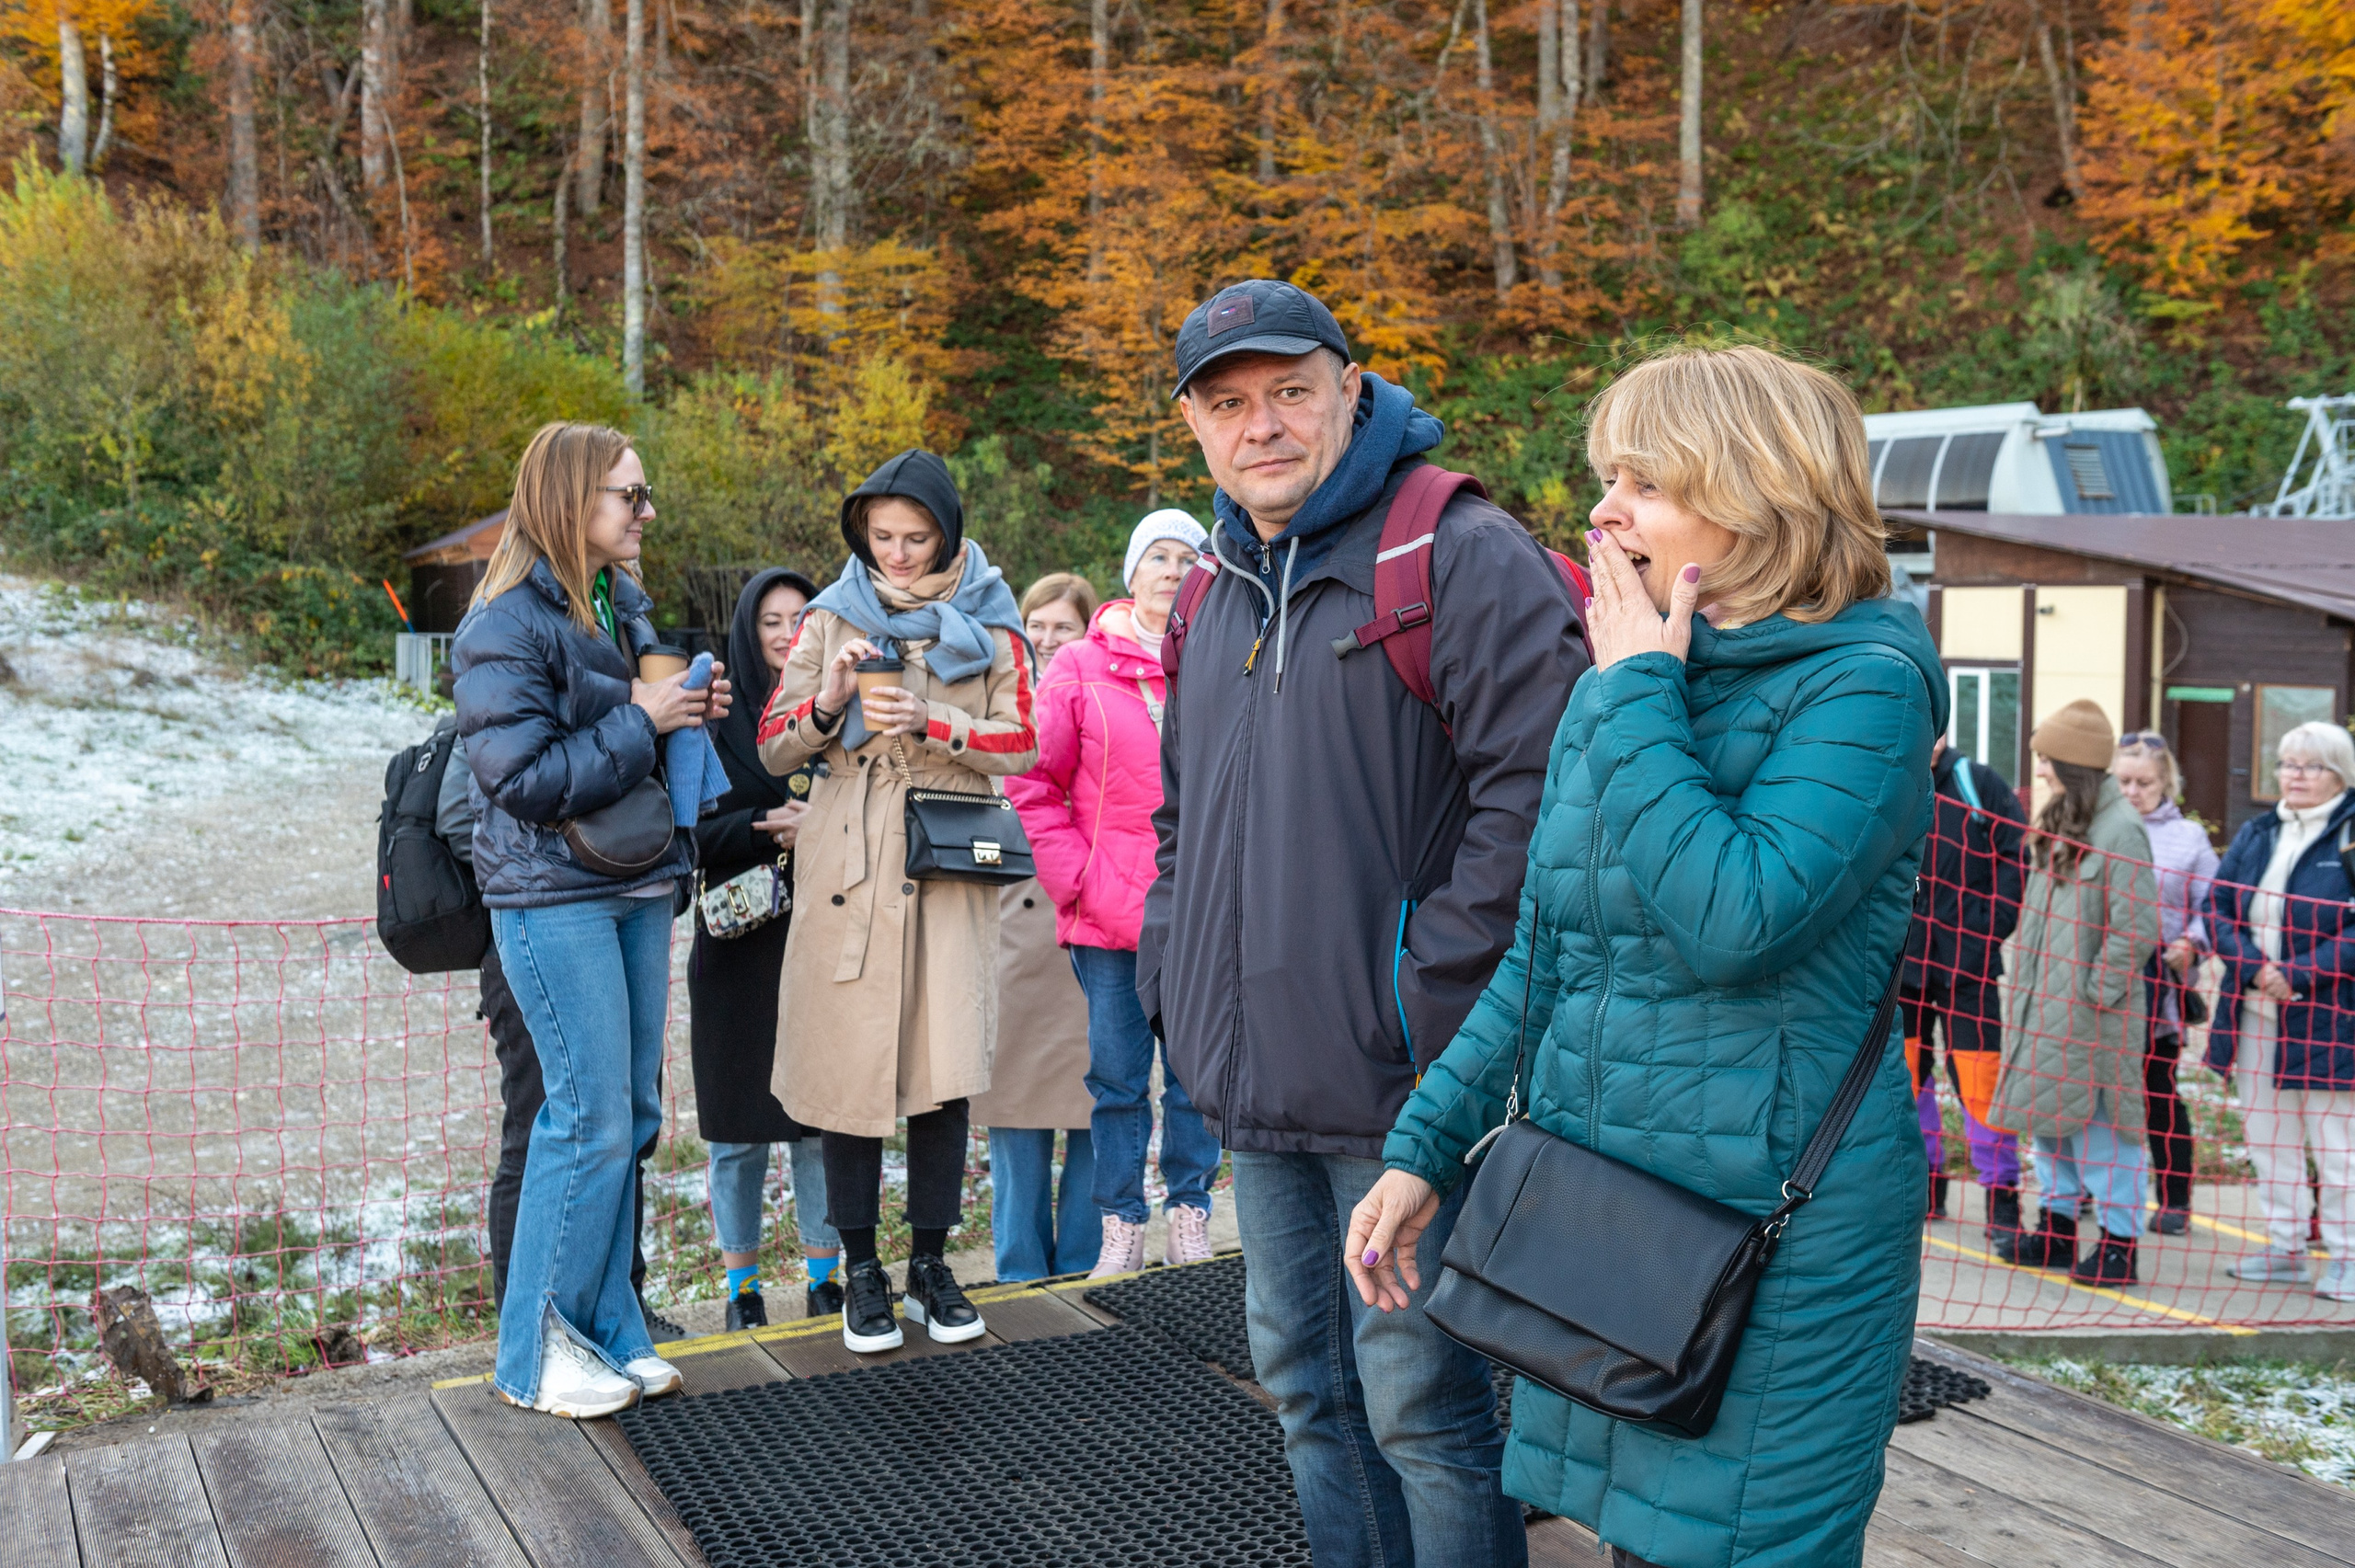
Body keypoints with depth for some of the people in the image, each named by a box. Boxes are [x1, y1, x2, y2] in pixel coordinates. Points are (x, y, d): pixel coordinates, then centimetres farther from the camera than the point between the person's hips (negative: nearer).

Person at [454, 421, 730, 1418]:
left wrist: (692, 713, 4)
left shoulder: (622, 605, 13)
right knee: (592, 1118, -7)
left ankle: (605, 1329, 21)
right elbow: (526, 777, -19)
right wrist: (640, 720, -15)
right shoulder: (506, 625, -13)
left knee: (631, 1114, 10)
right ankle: (534, 1353, 8)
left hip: (638, 888, 8)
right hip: (554, 896, -8)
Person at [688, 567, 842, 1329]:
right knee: (739, 1128, 4)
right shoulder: (717, 717, 1)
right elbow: (691, 833, -5)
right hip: (739, 945, -1)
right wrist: (771, 830, -18)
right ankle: (742, 1291, 17)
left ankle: (823, 1281, 18)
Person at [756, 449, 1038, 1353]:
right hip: (851, 868, 0)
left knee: (944, 1066, 1)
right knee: (851, 1064, 1)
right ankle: (860, 1271, 14)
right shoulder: (832, 618, 8)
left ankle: (930, 1266, 16)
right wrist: (827, 704, -13)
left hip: (949, 869, 0)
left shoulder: (988, 622, 7)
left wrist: (931, 724, -15)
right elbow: (773, 751, 7)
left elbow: (1021, 744, 0)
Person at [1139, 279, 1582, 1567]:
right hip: (1257, 1087, 8)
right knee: (1304, 1388, 19)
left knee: (1422, 1407, 1)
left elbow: (1535, 791, -20)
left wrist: (1424, 996, -20)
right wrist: (1171, 974, 13)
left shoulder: (1463, 555, -11)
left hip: (1400, 1088, -8)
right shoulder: (1221, 590, 15)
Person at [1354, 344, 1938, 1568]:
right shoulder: (1617, 685, 9)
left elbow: (1735, 919, -28)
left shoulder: (1860, 685, -12)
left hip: (1776, 1227, -6)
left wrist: (1641, 696, -18)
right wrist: (1424, 1148, 9)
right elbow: (1539, 961, 14)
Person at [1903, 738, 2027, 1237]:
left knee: (1980, 1078, -5)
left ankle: (2001, 1193, 7)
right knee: (1905, 1070, 10)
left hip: (1966, 959, -3)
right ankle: (1924, 1184, 25)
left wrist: (1991, 933, -9)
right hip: (1899, 960, 3)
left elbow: (2017, 861, -2)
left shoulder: (1980, 784, -3)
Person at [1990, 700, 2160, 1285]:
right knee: (2047, 1111, 14)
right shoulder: (2060, 821, 12)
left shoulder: (2120, 828, -16)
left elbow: (2138, 928, -18)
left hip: (2090, 1011, -9)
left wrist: (2099, 991, -15)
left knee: (2098, 1118, -2)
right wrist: (2025, 982, 13)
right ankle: (2057, 1227, 26)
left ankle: (2119, 1243, 7)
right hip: (2044, 1000, 9)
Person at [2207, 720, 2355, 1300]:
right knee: (2267, 1141, 13)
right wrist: (2255, 969, -10)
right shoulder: (2255, 833, 10)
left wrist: (2299, 974, -19)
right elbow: (2217, 910, 6)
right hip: (2254, 1016, 5)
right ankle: (2284, 1248, 25)